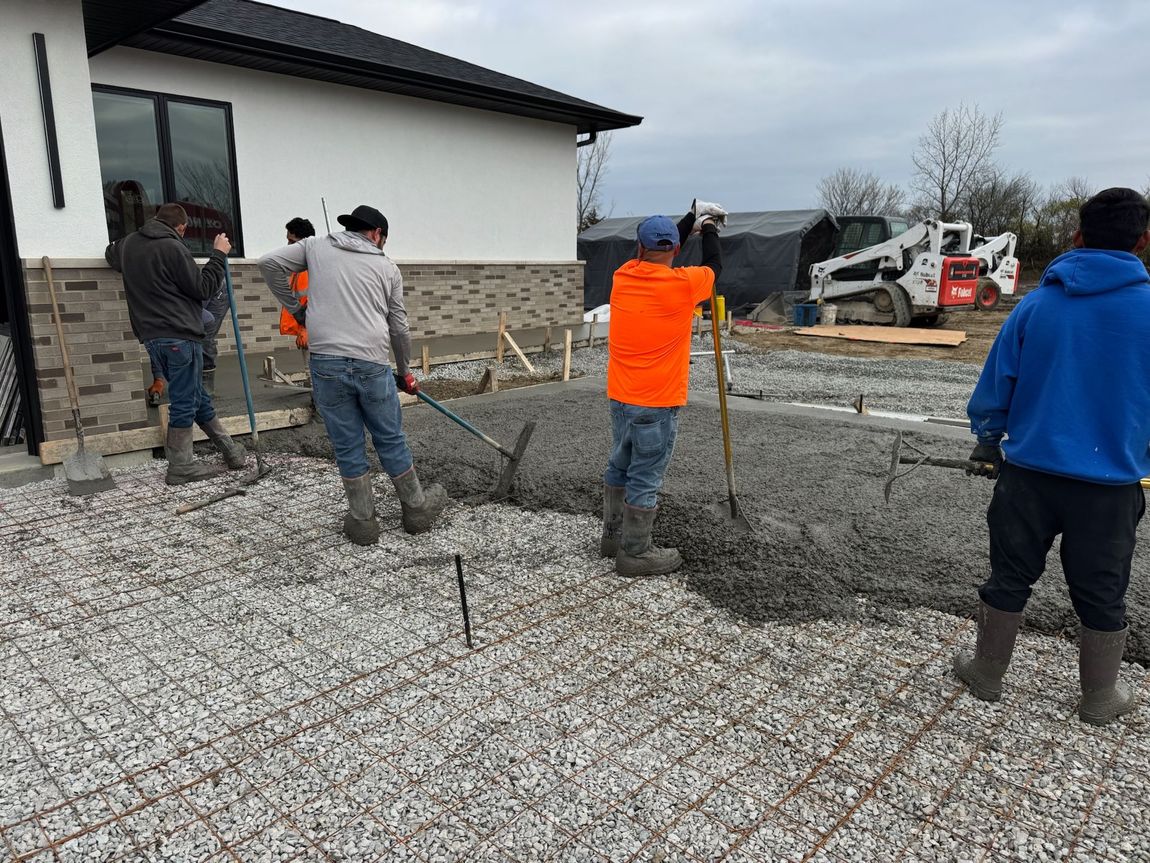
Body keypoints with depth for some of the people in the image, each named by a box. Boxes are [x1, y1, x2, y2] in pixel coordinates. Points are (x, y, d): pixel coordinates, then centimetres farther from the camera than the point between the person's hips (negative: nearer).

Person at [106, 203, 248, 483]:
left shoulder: (128, 244, 14)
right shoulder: (171, 247, -12)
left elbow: (110, 254, 37)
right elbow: (201, 288, -8)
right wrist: (219, 254, 0)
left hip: (151, 336, 9)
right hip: (180, 335, -8)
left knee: (196, 397, 15)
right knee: (184, 402, -1)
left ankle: (229, 449, 24)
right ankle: (180, 467, 4)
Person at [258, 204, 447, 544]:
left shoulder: (316, 246, 13)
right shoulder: (388, 267, 13)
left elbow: (269, 264, 5)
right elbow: (399, 327, 16)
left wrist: (295, 308, 16)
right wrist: (404, 371, 29)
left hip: (326, 363, 1)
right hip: (373, 364, 0)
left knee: (347, 446, 10)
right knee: (391, 441, 14)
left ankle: (363, 521, 19)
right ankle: (417, 508, 28)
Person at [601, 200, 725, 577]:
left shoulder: (622, 277, 1)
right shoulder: (682, 284, -13)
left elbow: (654, 260, 19)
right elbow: (714, 265, 7)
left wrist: (692, 218, 26)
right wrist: (709, 228, 26)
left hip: (620, 397, 6)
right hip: (656, 404, -6)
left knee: (620, 467, 19)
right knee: (645, 479, 2)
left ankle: (613, 535, 33)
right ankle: (635, 554, 12)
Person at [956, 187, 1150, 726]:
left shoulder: (1036, 304, -4)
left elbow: (995, 387, 1)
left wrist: (987, 443, 16)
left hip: (1029, 472, 1)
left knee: (1009, 579, 14)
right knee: (1102, 595, 15)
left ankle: (986, 675, 27)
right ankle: (1100, 700, 30)